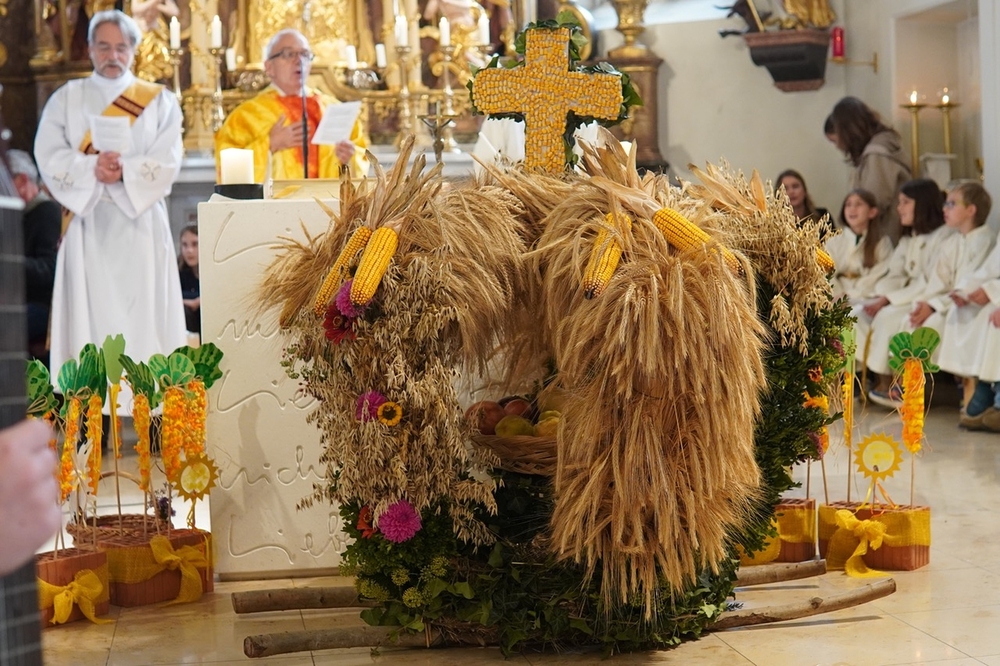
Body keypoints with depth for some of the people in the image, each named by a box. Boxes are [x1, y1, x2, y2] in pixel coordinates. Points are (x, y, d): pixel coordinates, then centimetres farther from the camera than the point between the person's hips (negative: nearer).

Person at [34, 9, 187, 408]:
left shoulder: (159, 101, 10)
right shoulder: (66, 99, 11)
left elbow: (167, 162, -3)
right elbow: (48, 156, -1)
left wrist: (124, 171, -18)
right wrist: (92, 168, -18)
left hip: (140, 223, 0)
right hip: (87, 223, 0)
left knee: (142, 309, -3)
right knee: (89, 311, -3)